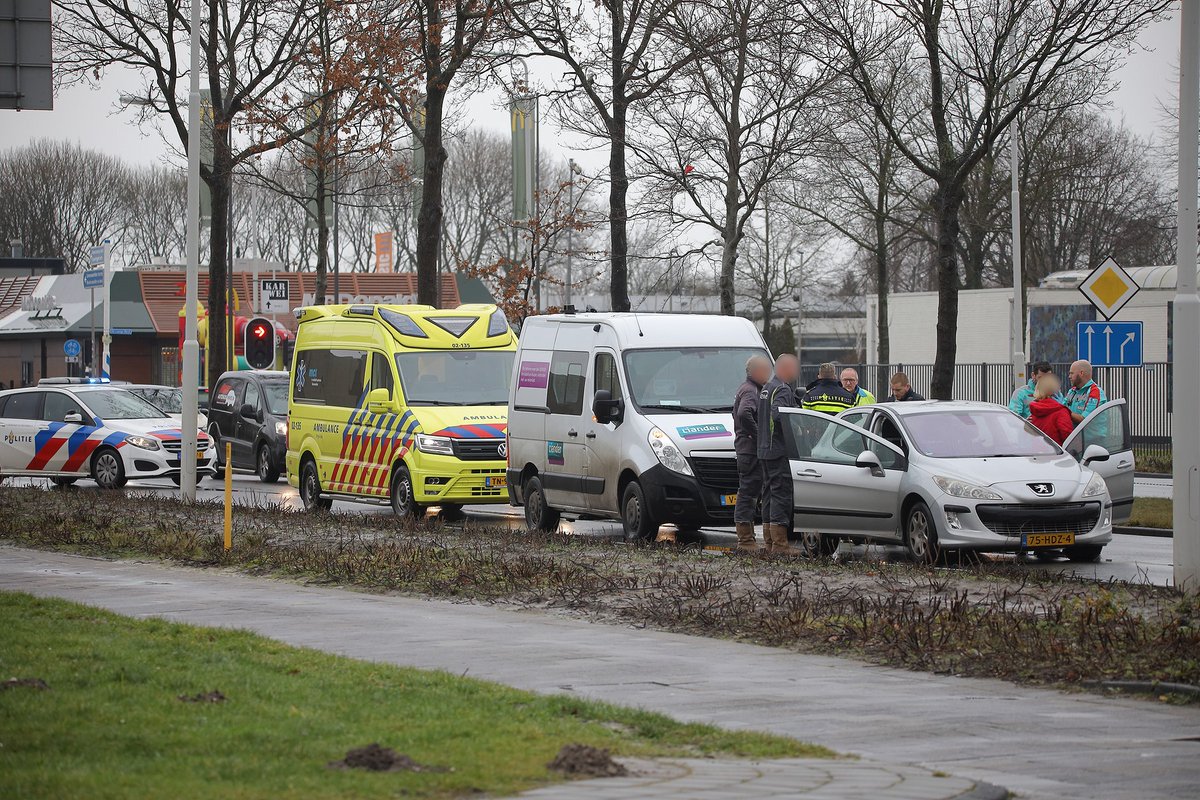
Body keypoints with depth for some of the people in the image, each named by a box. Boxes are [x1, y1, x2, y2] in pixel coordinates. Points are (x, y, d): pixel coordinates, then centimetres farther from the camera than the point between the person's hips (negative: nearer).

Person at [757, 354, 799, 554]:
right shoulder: (783, 390, -13)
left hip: (764, 450, 10)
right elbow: (777, 415, -28)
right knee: (781, 493, -9)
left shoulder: (766, 388, 18)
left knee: (769, 493, 13)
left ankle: (769, 542, 17)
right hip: (780, 451, -10)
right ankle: (779, 544, -12)